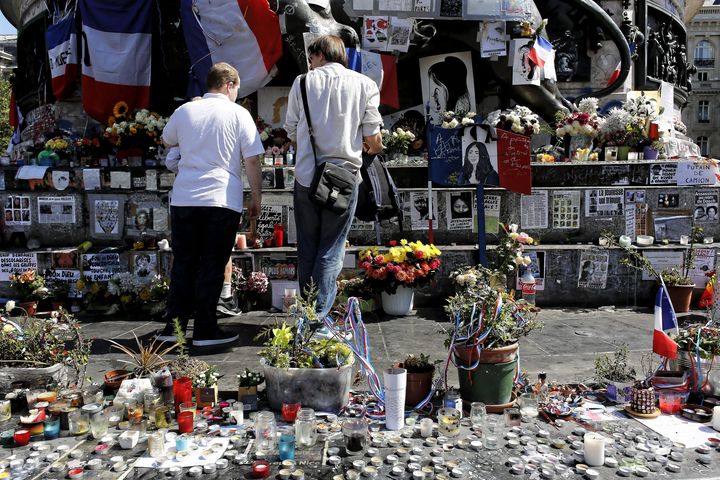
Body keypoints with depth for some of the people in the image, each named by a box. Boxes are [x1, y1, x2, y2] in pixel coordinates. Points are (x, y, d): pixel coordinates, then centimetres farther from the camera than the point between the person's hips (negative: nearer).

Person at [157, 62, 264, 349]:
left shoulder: (185, 111, 11)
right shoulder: (238, 114, 0)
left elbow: (167, 140, 29)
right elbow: (252, 160, -4)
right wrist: (256, 198, 3)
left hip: (183, 199, 4)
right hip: (222, 199, -3)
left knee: (183, 264, 12)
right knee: (212, 267, 3)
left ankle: (172, 327, 16)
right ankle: (205, 331, 6)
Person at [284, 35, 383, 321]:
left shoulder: (303, 83, 3)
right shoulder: (364, 85, 2)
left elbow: (291, 131, 8)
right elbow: (372, 137, 1)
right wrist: (374, 148, 24)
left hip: (307, 177, 1)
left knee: (307, 248, 14)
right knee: (331, 250, 7)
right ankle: (319, 315, 3)